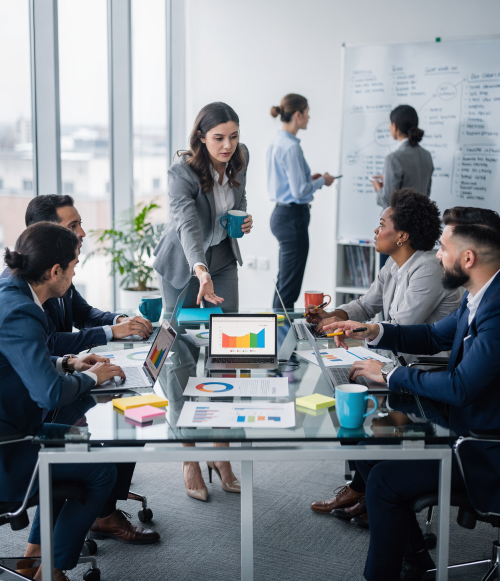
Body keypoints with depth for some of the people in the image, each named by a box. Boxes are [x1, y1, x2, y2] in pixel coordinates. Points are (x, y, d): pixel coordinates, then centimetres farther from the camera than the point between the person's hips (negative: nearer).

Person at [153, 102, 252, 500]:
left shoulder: (240, 159, -8)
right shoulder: (182, 172, -26)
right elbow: (188, 224, -43)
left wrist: (244, 218, -8)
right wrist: (201, 271, -59)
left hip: (223, 259, 5)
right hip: (183, 265, -5)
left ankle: (221, 454, 13)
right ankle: (189, 459, 11)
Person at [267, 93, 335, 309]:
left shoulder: (277, 143, 11)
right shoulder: (291, 147, -18)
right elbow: (299, 191, -19)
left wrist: (309, 178, 15)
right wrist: (322, 181, -3)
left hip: (280, 214, 10)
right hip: (293, 217, -10)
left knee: (284, 281, 17)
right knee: (290, 285, -4)